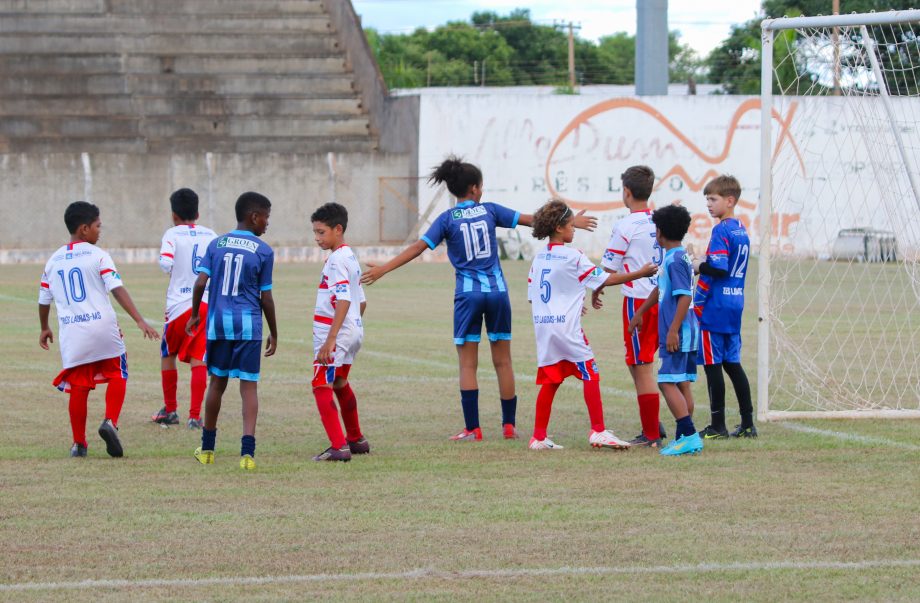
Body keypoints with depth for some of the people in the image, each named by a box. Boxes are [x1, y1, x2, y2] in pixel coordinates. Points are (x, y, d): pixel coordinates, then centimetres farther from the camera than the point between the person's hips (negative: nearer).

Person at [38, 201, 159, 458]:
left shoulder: (53, 261, 11)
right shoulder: (98, 256, -4)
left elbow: (44, 300, 19)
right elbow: (118, 290, -13)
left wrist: (44, 328, 36)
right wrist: (140, 321, -17)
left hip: (71, 334, 4)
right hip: (102, 328, -4)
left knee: (78, 388, 10)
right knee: (117, 375, 13)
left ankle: (79, 443, 12)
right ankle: (110, 422, -8)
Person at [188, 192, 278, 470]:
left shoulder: (216, 244, 5)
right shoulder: (263, 251, -2)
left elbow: (200, 283, -1)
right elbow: (266, 297, -1)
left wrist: (195, 315, 13)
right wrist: (274, 334, 8)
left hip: (218, 322, 3)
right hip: (248, 324, -3)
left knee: (217, 383, 16)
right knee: (249, 386, -3)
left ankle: (207, 448, 24)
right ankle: (247, 451, -15)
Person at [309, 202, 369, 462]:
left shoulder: (336, 260, -16)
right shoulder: (351, 257, 14)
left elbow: (344, 301, -26)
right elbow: (361, 301, 20)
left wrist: (330, 339, -29)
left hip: (336, 333, -10)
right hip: (354, 330, 10)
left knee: (321, 387, -12)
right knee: (340, 385, 26)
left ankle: (338, 447, -21)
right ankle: (356, 440, 39)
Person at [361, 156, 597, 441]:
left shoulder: (448, 219, -3)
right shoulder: (489, 210, 2)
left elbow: (419, 247, -10)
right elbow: (531, 220, 10)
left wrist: (383, 269, -9)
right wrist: (570, 222, 21)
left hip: (468, 294, -2)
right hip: (497, 291, 2)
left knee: (467, 364, 2)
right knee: (503, 362, 9)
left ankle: (472, 429, -3)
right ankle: (509, 425, 13)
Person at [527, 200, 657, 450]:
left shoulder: (538, 258, 10)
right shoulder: (572, 257, -9)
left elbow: (532, 296, 14)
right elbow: (605, 279, -6)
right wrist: (639, 273, 1)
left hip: (542, 325, 7)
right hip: (566, 326, -7)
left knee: (550, 381, 11)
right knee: (590, 375, 0)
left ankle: (539, 437, 10)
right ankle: (598, 431, -4)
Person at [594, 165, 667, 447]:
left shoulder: (626, 227, -12)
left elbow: (609, 269, -8)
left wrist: (596, 292, 9)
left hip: (638, 300, -7)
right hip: (661, 297, 7)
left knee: (642, 368, -2)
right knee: (637, 364, 19)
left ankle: (652, 435, -1)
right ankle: (653, 426, 18)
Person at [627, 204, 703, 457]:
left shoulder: (675, 260, -15)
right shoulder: (674, 258, 16)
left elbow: (685, 297, -22)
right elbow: (661, 289, 29)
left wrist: (673, 331, -24)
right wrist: (639, 313, 38)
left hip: (677, 334, -10)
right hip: (686, 335, 10)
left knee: (668, 383, -13)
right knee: (682, 384, 12)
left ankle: (690, 435, -19)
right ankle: (683, 437, 15)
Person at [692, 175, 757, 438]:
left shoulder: (721, 231, -13)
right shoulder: (742, 230, 13)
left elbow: (718, 269, -22)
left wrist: (698, 266, -6)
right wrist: (705, 263, 15)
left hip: (715, 307, -9)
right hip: (735, 303, 9)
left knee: (712, 363, -3)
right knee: (732, 363, 13)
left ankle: (718, 426, -2)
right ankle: (747, 424, 13)